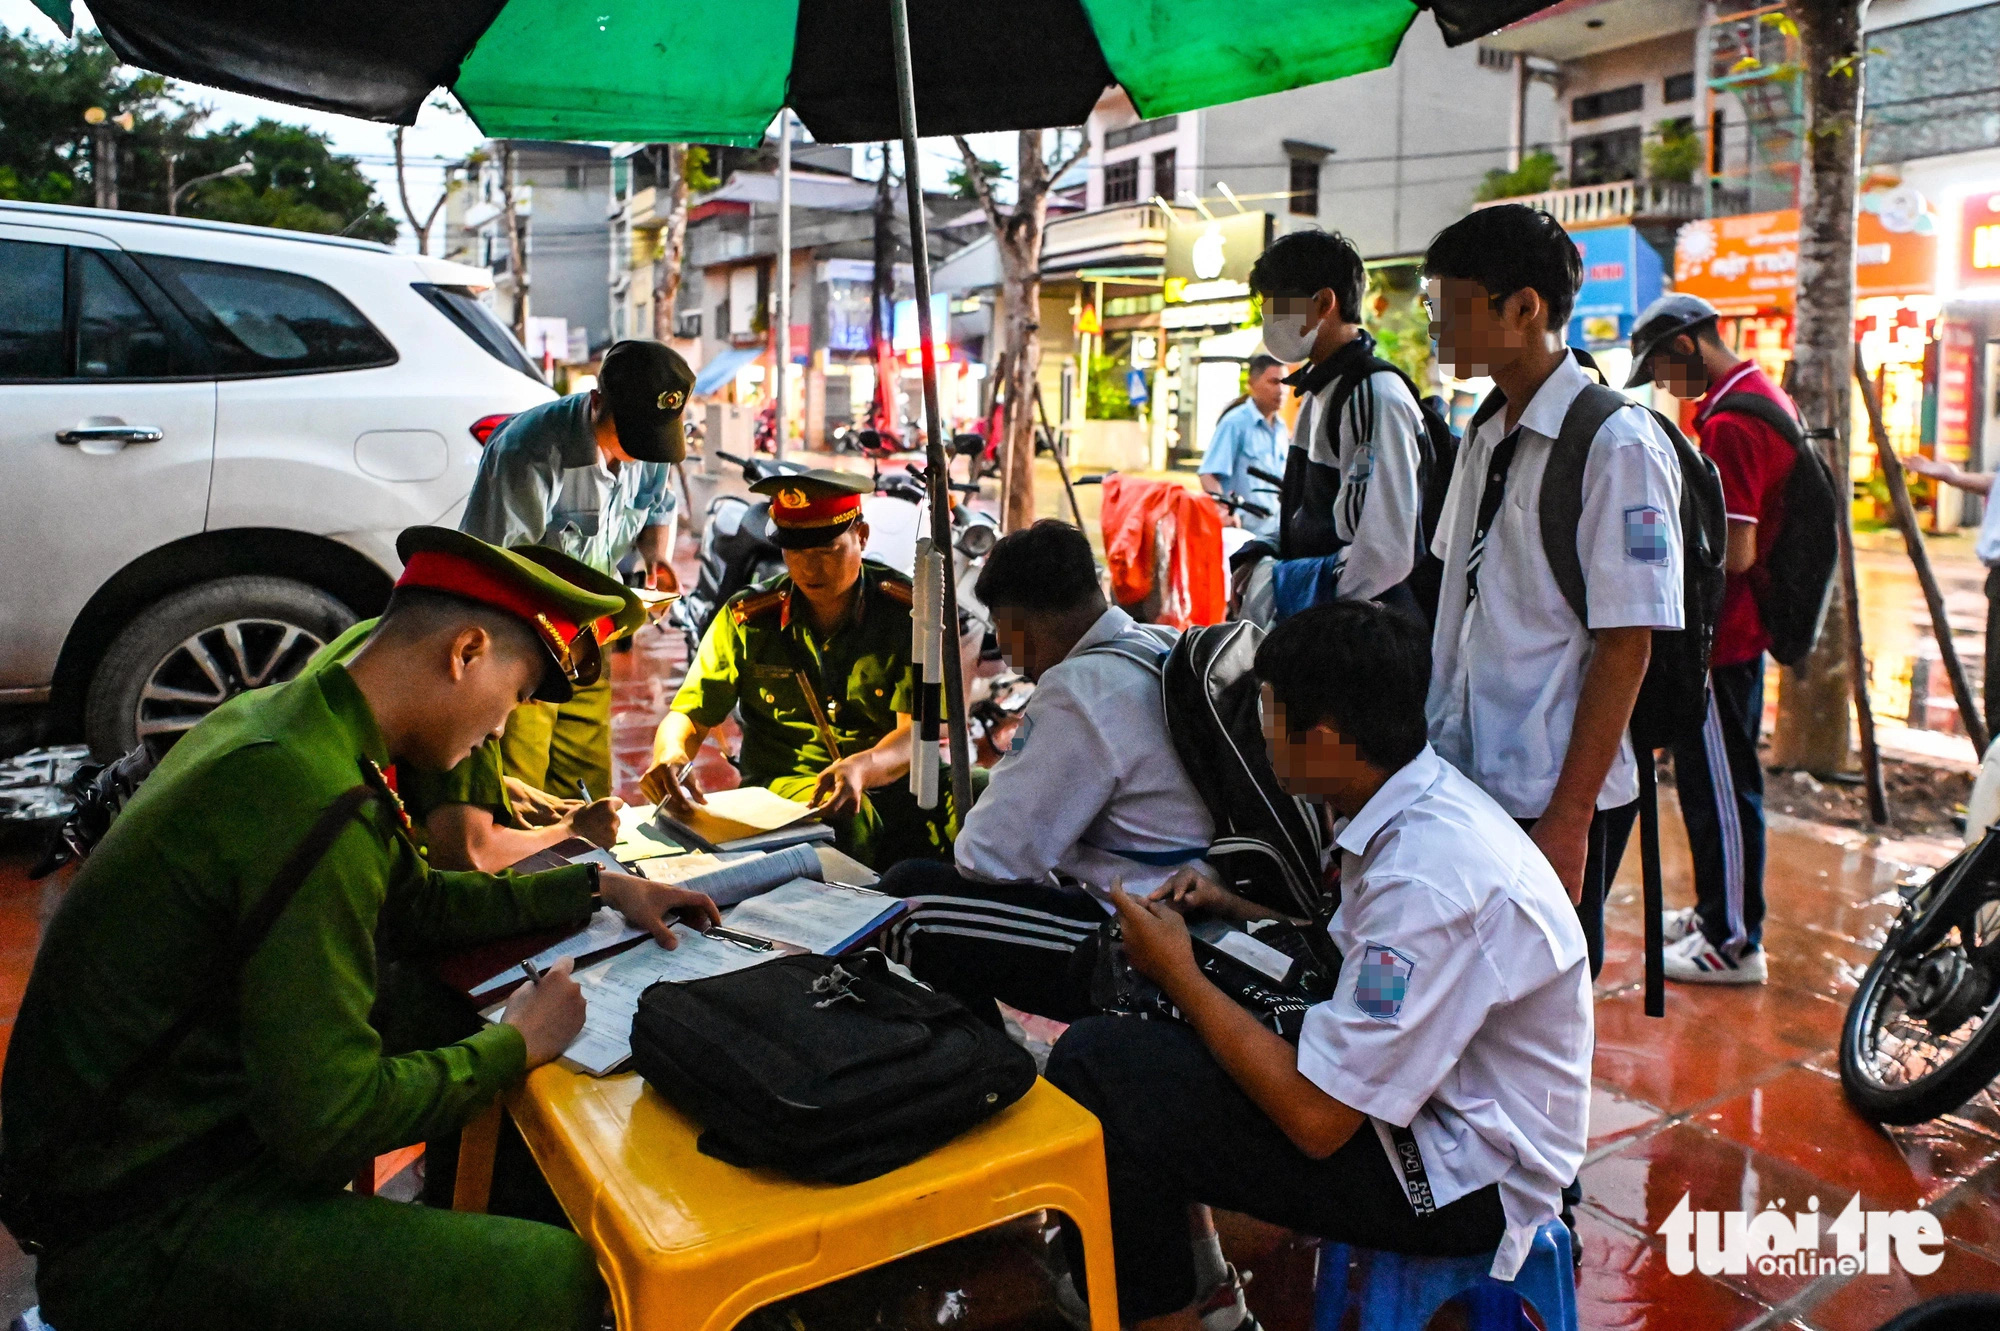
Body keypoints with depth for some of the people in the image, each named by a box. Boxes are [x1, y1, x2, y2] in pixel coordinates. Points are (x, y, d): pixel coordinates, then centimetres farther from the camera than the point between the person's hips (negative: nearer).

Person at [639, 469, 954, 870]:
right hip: (783, 787, 0)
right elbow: (688, 716, 4)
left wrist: (860, 768, -35)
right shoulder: (746, 619, 4)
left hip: (892, 783, 1)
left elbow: (918, 732, -12)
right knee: (846, 820, -37)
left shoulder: (909, 612, -2)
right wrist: (670, 755, -22)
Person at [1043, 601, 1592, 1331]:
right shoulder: (1428, 801, -1)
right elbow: (1370, 956, 16)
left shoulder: (1427, 881, -29)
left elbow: (1317, 1119, -26)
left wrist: (1179, 974, -15)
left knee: (1095, 1062, -19)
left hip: (1459, 1182, -9)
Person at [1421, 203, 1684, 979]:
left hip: (1553, 797, -7)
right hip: (1460, 777, 7)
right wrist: (1423, 739, 15)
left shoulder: (1616, 445, -13)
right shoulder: (1486, 438, 11)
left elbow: (1626, 645, -16)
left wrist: (1568, 818, -17)